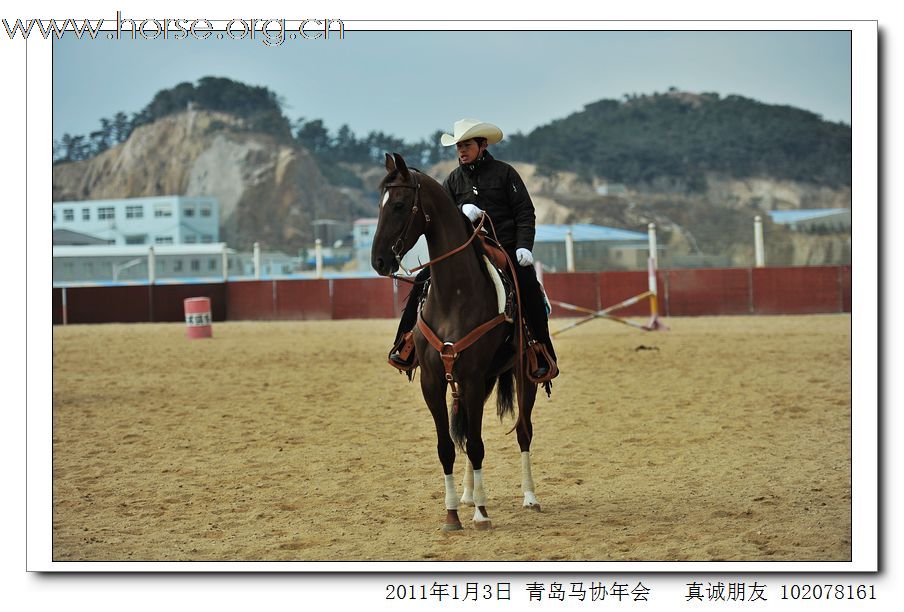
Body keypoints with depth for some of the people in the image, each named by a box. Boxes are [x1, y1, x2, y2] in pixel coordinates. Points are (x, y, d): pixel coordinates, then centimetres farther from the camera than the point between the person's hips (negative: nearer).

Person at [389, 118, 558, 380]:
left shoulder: (504, 172, 2)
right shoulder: (454, 179, 11)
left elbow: (525, 213, -1)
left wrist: (524, 246, -15)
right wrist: (461, 211, -18)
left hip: (505, 248, -3)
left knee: (530, 290, -28)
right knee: (423, 282, -13)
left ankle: (545, 360, -20)